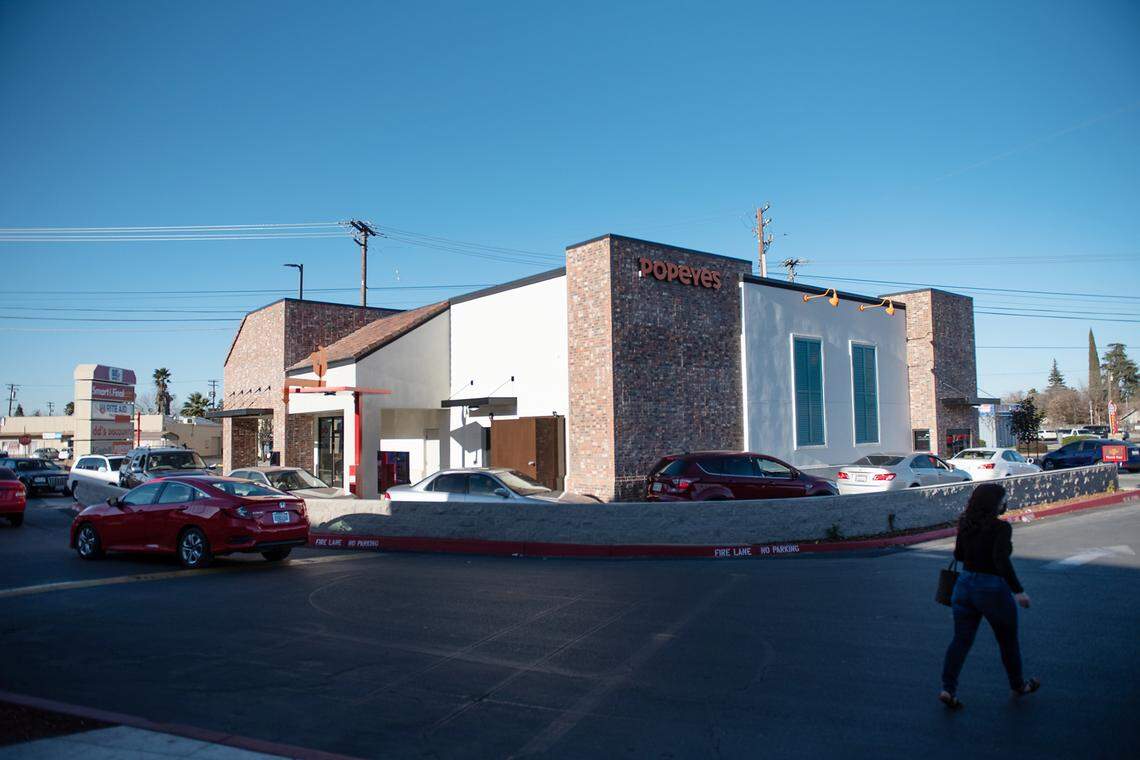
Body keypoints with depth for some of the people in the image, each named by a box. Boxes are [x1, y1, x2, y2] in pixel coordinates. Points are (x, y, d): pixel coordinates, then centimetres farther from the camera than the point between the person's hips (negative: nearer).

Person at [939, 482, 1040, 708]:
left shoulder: (965, 525, 1)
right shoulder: (1001, 527, -18)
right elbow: (1001, 560, -27)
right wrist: (1018, 590, -25)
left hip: (964, 585, 5)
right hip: (992, 589, -5)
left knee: (961, 640, 8)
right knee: (1008, 640, 18)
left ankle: (948, 688, -2)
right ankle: (1018, 686, 37)